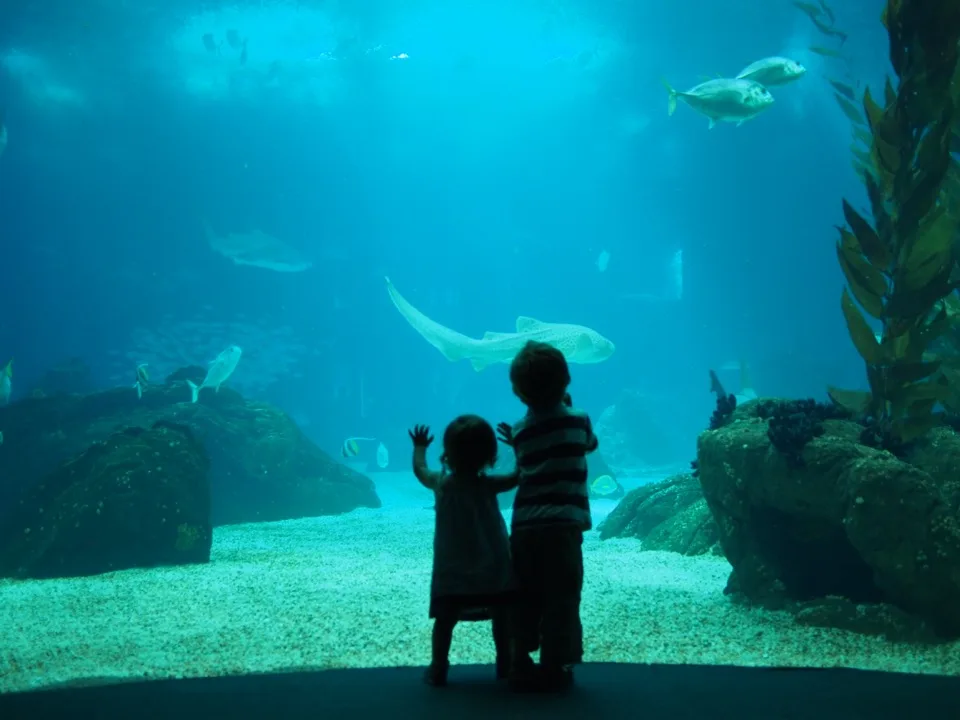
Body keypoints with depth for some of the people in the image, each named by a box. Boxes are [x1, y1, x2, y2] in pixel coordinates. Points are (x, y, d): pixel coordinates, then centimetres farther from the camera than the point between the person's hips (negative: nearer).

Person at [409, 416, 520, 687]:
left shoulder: (440, 483, -3)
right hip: (492, 567, -1)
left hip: (451, 570, 1)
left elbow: (419, 470, 17)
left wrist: (419, 447, 33)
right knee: (502, 616, 11)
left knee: (445, 619, 6)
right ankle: (505, 664, 13)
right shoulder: (489, 485, -10)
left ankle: (438, 669, 4)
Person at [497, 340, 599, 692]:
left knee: (524, 602, 12)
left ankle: (520, 666, 17)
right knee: (561, 602, 3)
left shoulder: (520, 432, 6)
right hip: (562, 525, -3)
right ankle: (555, 670, 5)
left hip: (524, 527, 3)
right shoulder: (578, 420, 1)